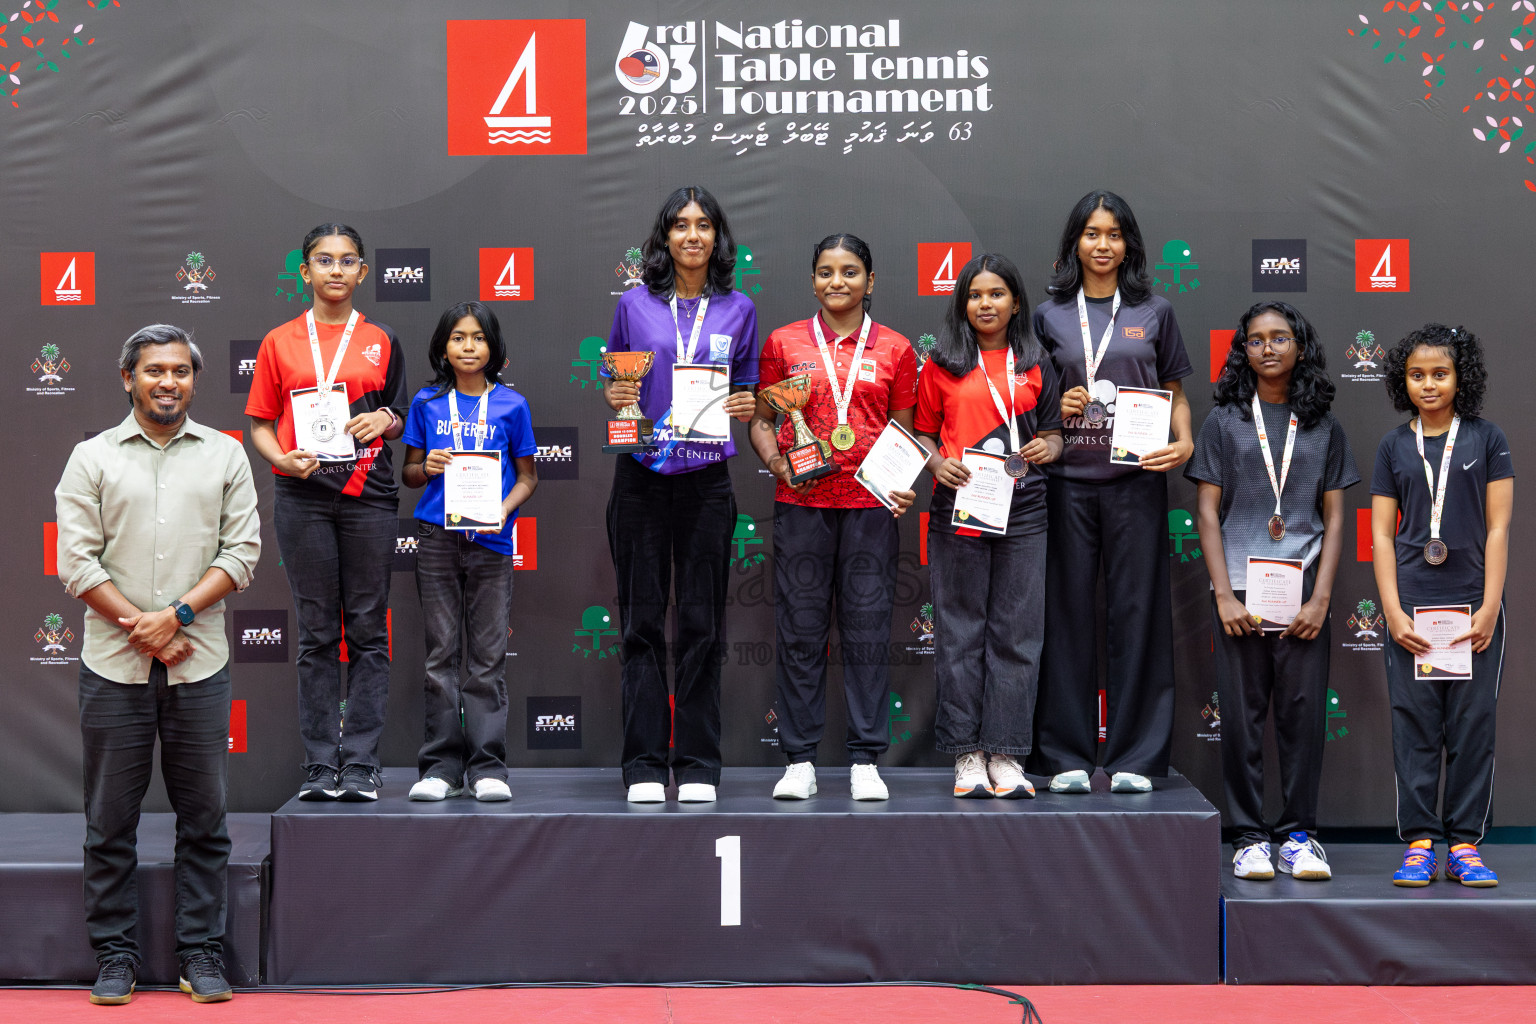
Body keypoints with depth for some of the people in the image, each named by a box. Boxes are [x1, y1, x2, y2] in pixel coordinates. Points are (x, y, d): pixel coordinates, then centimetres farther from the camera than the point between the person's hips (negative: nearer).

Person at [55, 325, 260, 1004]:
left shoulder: (225, 455, 9)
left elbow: (242, 552, 2)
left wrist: (177, 614, -11)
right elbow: (76, 561, -1)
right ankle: (115, 955, 15)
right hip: (114, 666, -1)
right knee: (111, 820, 5)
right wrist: (140, 629, -9)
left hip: (199, 665, 1)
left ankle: (202, 953, 14)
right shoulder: (92, 458, 6)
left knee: (204, 819, 4)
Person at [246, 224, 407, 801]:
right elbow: (260, 424, 10)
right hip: (302, 495, 0)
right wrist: (282, 458, -10)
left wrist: (386, 420, -6)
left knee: (368, 631, 0)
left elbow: (400, 422, 16)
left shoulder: (380, 342, 11)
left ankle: (361, 764, 4)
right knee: (317, 633, 2)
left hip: (368, 493, 1)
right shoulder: (280, 343, 9)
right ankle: (321, 765, 6)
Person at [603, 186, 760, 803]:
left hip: (707, 479, 1)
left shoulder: (738, 310, 9)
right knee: (641, 619, 1)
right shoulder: (636, 304, 6)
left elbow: (746, 391, 15)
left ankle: (698, 765, 10)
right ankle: (644, 765, 7)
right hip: (641, 475, 0)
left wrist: (745, 405, -7)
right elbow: (613, 383, 13)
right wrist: (614, 398, -9)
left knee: (702, 623, 3)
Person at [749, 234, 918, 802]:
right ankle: (799, 760, 10)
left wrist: (905, 484, -6)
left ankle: (865, 760, 9)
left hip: (869, 502, 0)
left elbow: (904, 433, 11)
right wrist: (777, 462, -8)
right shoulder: (784, 343, 8)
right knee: (800, 630, 2)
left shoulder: (895, 349, 8)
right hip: (800, 503, 0)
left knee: (868, 629, 1)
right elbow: (760, 419, 11)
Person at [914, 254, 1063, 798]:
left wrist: (1047, 448, -6)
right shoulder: (943, 363, 7)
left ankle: (1005, 753, 8)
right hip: (958, 508, -1)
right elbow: (923, 432, 9)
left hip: (1022, 512, 2)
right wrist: (938, 463, -10)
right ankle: (966, 753, 8)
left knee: (1017, 633, 2)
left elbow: (1054, 432, 16)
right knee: (960, 631, 1)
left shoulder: (1036, 365, 11)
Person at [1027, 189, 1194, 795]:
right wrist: (1056, 410, -6)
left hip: (1136, 481, 0)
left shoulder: (1154, 313, 10)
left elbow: (1175, 392, 13)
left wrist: (1184, 442, -5)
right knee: (1068, 614, 1)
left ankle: (1136, 757, 7)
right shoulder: (1050, 315, 10)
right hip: (1067, 481, 0)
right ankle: (1066, 756, 9)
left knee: (1138, 611, 0)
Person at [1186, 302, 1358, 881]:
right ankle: (1249, 836, 9)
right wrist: (1225, 596, -6)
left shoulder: (1324, 427, 10)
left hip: (1304, 594, 1)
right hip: (1238, 592, -1)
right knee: (1242, 715, 0)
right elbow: (1208, 514, 3)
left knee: (1305, 714, 0)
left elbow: (1334, 518, 8)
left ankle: (1299, 835, 10)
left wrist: (1320, 599, -3)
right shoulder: (1224, 422, 7)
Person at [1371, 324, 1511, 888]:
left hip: (1475, 605, -1)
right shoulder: (1394, 446, 7)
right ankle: (1418, 845, 7)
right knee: (1415, 727, 1)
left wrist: (1489, 608, -7)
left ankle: (1465, 846, 9)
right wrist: (1393, 611, -4)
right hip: (1412, 605, 1)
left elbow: (1497, 528, 1)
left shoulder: (1487, 439, 4)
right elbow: (1381, 534, 5)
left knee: (1473, 727, 2)